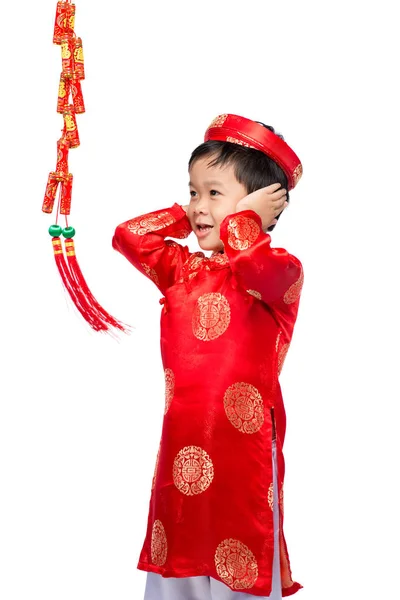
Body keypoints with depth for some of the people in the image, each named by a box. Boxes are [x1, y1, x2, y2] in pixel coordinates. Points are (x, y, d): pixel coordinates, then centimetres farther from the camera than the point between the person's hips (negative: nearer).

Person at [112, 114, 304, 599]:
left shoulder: (281, 271, -8)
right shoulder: (184, 269, 12)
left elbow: (260, 268, -30)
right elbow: (128, 236, 12)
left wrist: (244, 219, -14)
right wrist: (183, 218, 9)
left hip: (245, 449, -6)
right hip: (181, 448, 6)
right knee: (175, 558, 13)